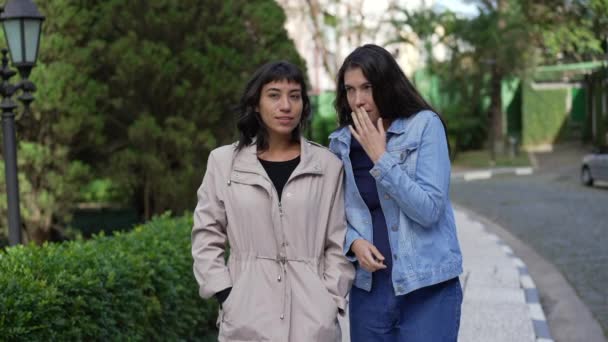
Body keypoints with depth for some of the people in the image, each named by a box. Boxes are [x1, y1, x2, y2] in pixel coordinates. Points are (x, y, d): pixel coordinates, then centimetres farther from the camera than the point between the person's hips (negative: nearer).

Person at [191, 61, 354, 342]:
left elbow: (339, 242, 7)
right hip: (247, 319, 0)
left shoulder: (327, 165, 6)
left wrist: (330, 301, -2)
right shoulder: (224, 162, 5)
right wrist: (225, 295, -2)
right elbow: (206, 236, 7)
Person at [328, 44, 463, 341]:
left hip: (427, 286, -4)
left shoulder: (425, 125, -7)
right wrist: (354, 241, -8)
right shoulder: (342, 141, 6)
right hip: (369, 287, 4)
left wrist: (380, 157, -16)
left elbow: (429, 209, -15)